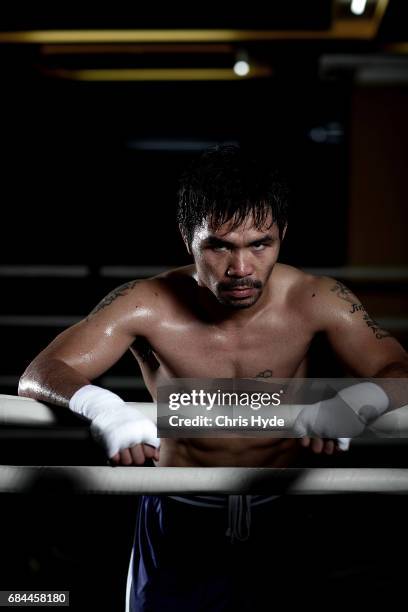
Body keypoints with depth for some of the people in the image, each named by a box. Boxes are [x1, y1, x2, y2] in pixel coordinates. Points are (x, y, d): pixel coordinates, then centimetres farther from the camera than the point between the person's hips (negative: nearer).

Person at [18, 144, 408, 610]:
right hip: (180, 519, -1)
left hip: (287, 515, 1)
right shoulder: (146, 306, -19)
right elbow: (37, 376, -21)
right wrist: (101, 408, -44)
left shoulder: (315, 301, -16)